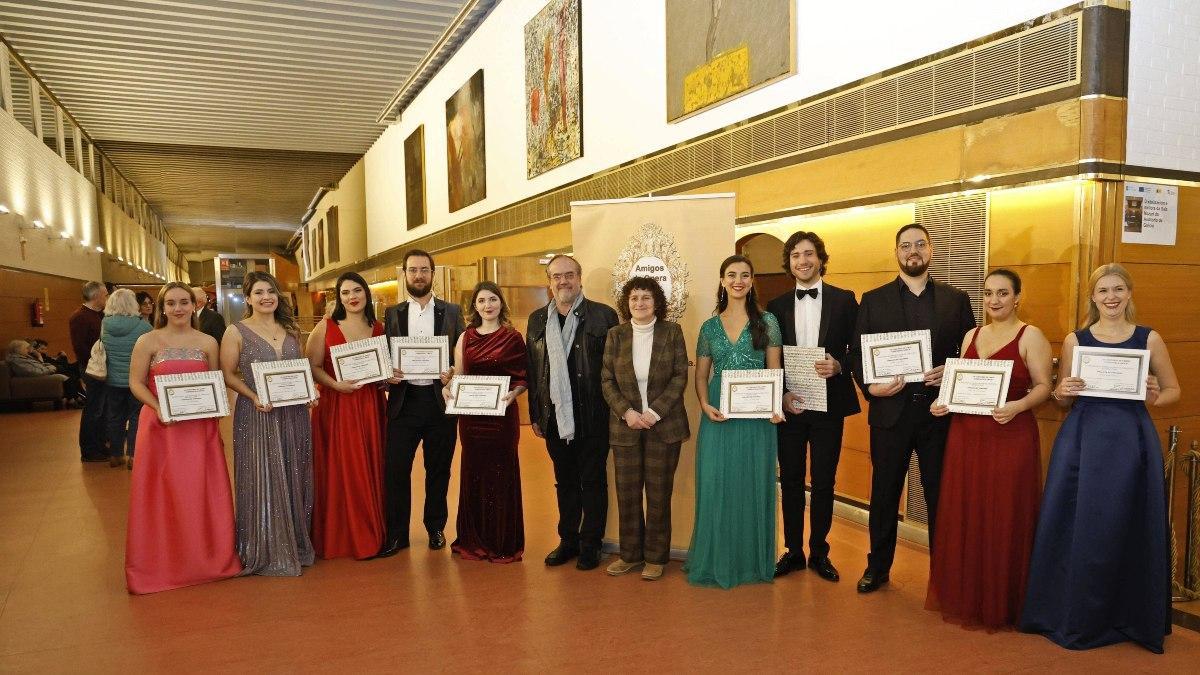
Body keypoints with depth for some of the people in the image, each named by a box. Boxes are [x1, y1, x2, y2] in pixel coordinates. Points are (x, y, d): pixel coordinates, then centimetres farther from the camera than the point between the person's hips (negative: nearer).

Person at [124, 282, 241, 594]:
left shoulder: (207, 342, 6)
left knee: (202, 492, 7)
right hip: (161, 425, -2)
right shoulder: (149, 341, -1)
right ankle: (162, 561, 17)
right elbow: (136, 383, -2)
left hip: (200, 426, 2)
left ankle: (207, 556, 21)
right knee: (163, 493, 3)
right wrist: (159, 408, -17)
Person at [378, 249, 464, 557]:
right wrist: (388, 375, -11)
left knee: (438, 470, 10)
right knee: (395, 469, -1)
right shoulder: (393, 314, 9)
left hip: (440, 400, 0)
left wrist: (453, 374, -15)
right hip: (403, 401, 1)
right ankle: (396, 534, 12)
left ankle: (436, 528, 26)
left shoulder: (452, 312, 5)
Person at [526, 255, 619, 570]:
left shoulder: (604, 316, -4)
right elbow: (532, 370, 10)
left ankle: (590, 545, 20)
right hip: (555, 417, 4)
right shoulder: (537, 319, 8)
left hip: (592, 417, -4)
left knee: (593, 482, 7)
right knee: (565, 482, 15)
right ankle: (568, 541, 29)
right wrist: (535, 415, 9)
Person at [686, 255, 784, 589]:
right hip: (718, 416, 1)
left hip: (756, 415, -1)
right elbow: (701, 375, 10)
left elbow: (774, 370, 2)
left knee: (753, 485, 6)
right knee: (716, 486, 3)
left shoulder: (767, 321, 4)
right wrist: (705, 405, -9)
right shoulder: (709, 327, 9)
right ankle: (717, 560, 17)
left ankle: (752, 560, 21)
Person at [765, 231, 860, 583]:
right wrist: (781, 394, -8)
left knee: (824, 483, 7)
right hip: (789, 405, 2)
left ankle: (819, 552, 23)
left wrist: (839, 365, -20)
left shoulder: (844, 300, 1)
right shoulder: (777, 306, 7)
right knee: (790, 481, 9)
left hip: (829, 405, -2)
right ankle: (793, 551, 23)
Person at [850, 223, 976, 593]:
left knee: (941, 494, 9)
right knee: (884, 494, 10)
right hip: (890, 410, 0)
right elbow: (857, 353, 2)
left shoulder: (956, 300, 7)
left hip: (939, 411, 0)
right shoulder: (873, 300, 4)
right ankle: (877, 567, 25)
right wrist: (870, 386, -14)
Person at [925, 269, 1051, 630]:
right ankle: (964, 596, 24)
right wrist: (943, 402, -1)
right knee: (963, 517, 10)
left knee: (1004, 521, 1)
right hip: (966, 436, 5)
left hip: (1011, 438, -5)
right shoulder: (972, 336, 13)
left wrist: (1018, 406, -25)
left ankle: (1001, 604, 16)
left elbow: (1043, 386, -7)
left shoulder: (1031, 336, -3)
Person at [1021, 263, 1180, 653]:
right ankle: (1074, 617, 18)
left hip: (1131, 441, 0)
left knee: (1126, 529, 5)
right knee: (1078, 528, 3)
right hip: (1082, 440, 0)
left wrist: (1153, 397, -9)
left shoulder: (1149, 339, 4)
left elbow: (1173, 390, 12)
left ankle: (1128, 617, 24)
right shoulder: (1075, 340, 5)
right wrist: (1062, 392, -12)